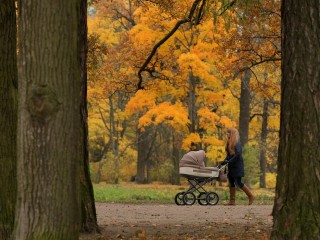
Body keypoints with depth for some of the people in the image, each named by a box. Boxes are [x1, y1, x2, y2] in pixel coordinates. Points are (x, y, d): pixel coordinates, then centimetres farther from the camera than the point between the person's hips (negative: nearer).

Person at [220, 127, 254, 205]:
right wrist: (225, 161, 2)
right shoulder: (229, 143, 14)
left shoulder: (237, 143, -13)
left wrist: (229, 161, -22)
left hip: (237, 166, -9)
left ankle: (251, 196, 5)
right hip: (231, 166, 9)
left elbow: (238, 154, -22)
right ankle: (232, 200, 8)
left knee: (238, 183, -7)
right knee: (231, 183, 6)